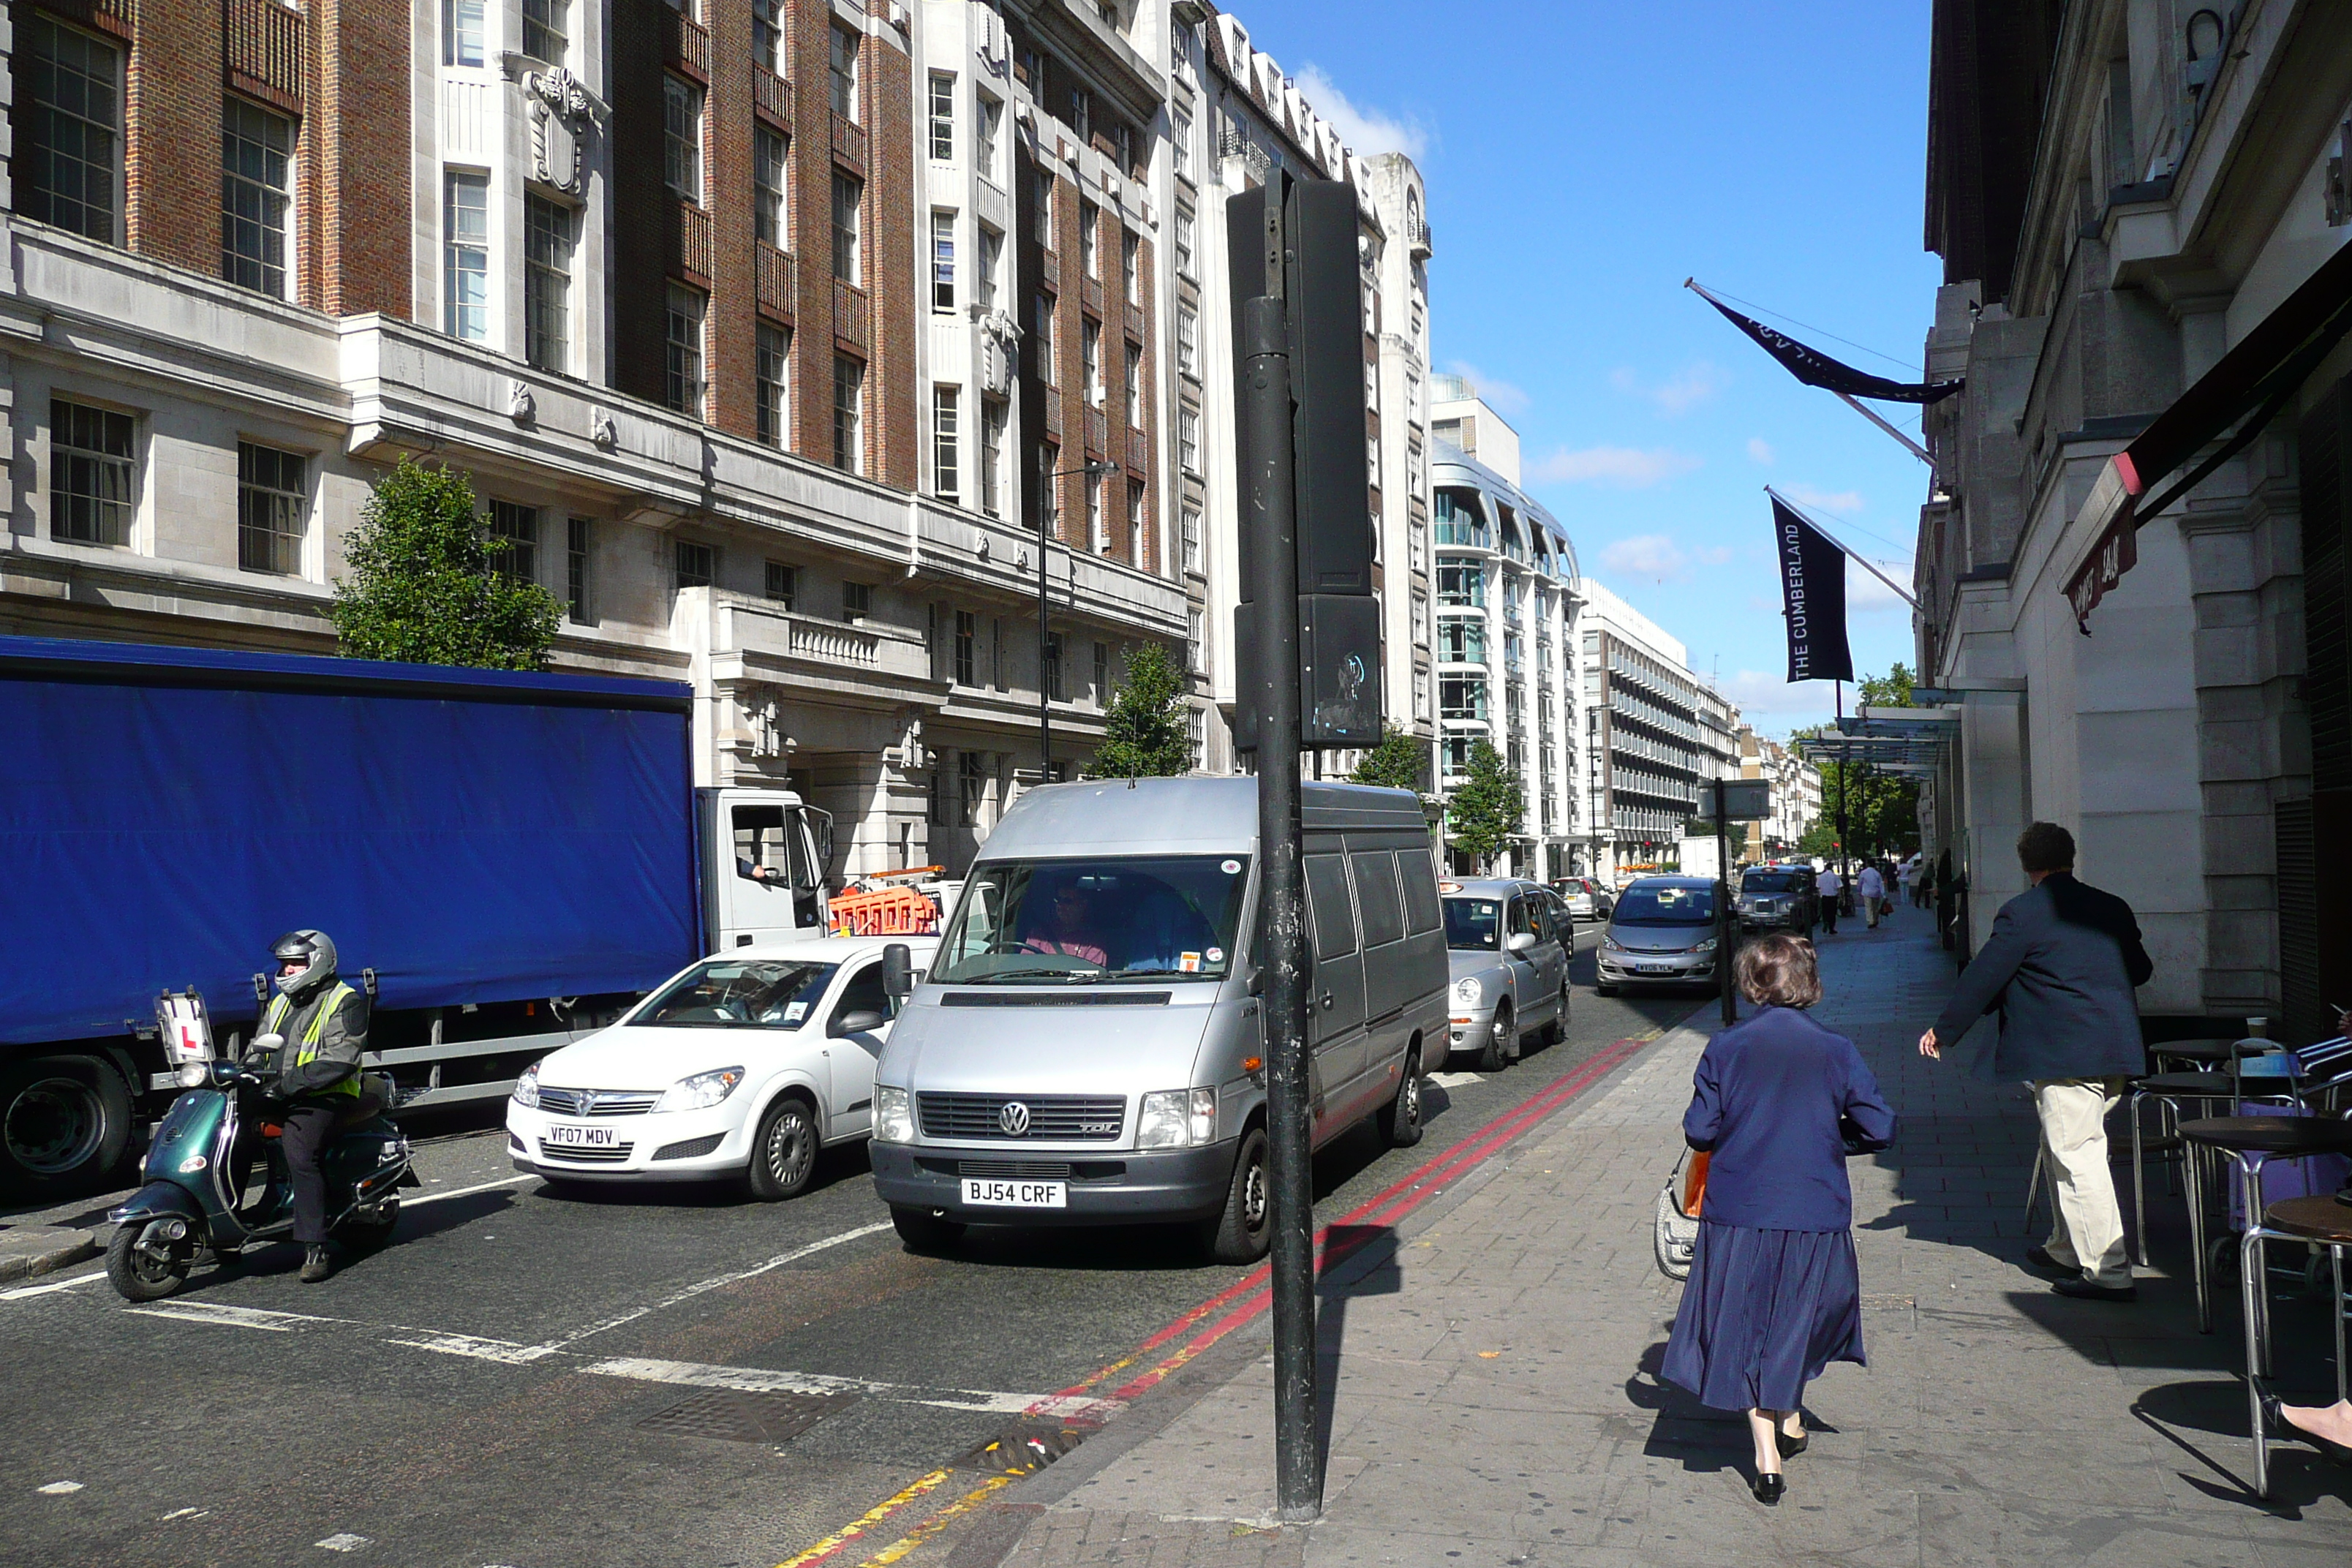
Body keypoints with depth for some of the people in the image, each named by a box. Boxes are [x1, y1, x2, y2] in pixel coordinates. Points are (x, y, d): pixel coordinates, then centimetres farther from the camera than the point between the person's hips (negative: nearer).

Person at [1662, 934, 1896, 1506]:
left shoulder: (1726, 1047, -5)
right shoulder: (1836, 1051, -5)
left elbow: (1699, 1131, -6)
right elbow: (1880, 1129, -4)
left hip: (1737, 1215, -1)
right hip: (1815, 1215, 1)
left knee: (1745, 1332, 9)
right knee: (1797, 1321, 22)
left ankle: (1767, 1459, 8)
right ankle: (1789, 1422, 36)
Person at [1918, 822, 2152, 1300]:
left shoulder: (2022, 913, -9)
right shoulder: (2113, 908, 11)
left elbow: (1983, 976, -6)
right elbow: (2141, 970, 22)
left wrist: (1943, 1030, 5)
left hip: (2063, 1055, -8)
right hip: (2117, 1052, 8)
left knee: (2076, 1159, -4)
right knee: (2068, 1150, 21)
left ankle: (2108, 1273, -4)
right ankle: (2068, 1247, 33)